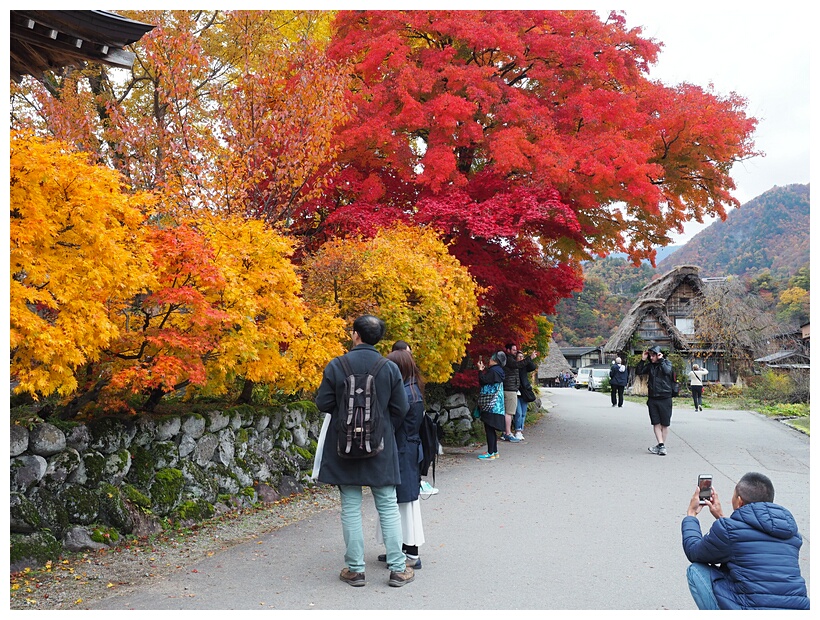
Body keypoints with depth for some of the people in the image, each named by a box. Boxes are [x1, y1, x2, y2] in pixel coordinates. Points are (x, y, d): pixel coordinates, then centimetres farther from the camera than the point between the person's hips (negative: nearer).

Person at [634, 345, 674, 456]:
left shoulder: (667, 363, -1)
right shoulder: (650, 365, 9)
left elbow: (667, 371, -21)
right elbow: (638, 372, 4)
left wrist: (661, 360, -16)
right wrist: (642, 360, -4)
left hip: (665, 398, -3)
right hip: (652, 399, 3)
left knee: (664, 424, 3)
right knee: (656, 423, -2)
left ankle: (661, 446, 12)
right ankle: (661, 446, -3)